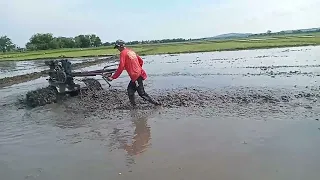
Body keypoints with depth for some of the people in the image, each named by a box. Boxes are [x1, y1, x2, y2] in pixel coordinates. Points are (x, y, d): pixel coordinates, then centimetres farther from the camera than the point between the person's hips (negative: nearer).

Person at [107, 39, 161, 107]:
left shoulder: (123, 53, -7)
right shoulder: (131, 51, 17)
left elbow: (121, 67, -15)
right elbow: (141, 61, 20)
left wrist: (113, 77, -11)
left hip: (136, 76, -9)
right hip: (139, 74, 9)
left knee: (142, 93, 1)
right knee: (130, 90, 17)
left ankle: (155, 103, 6)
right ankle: (133, 105, 21)